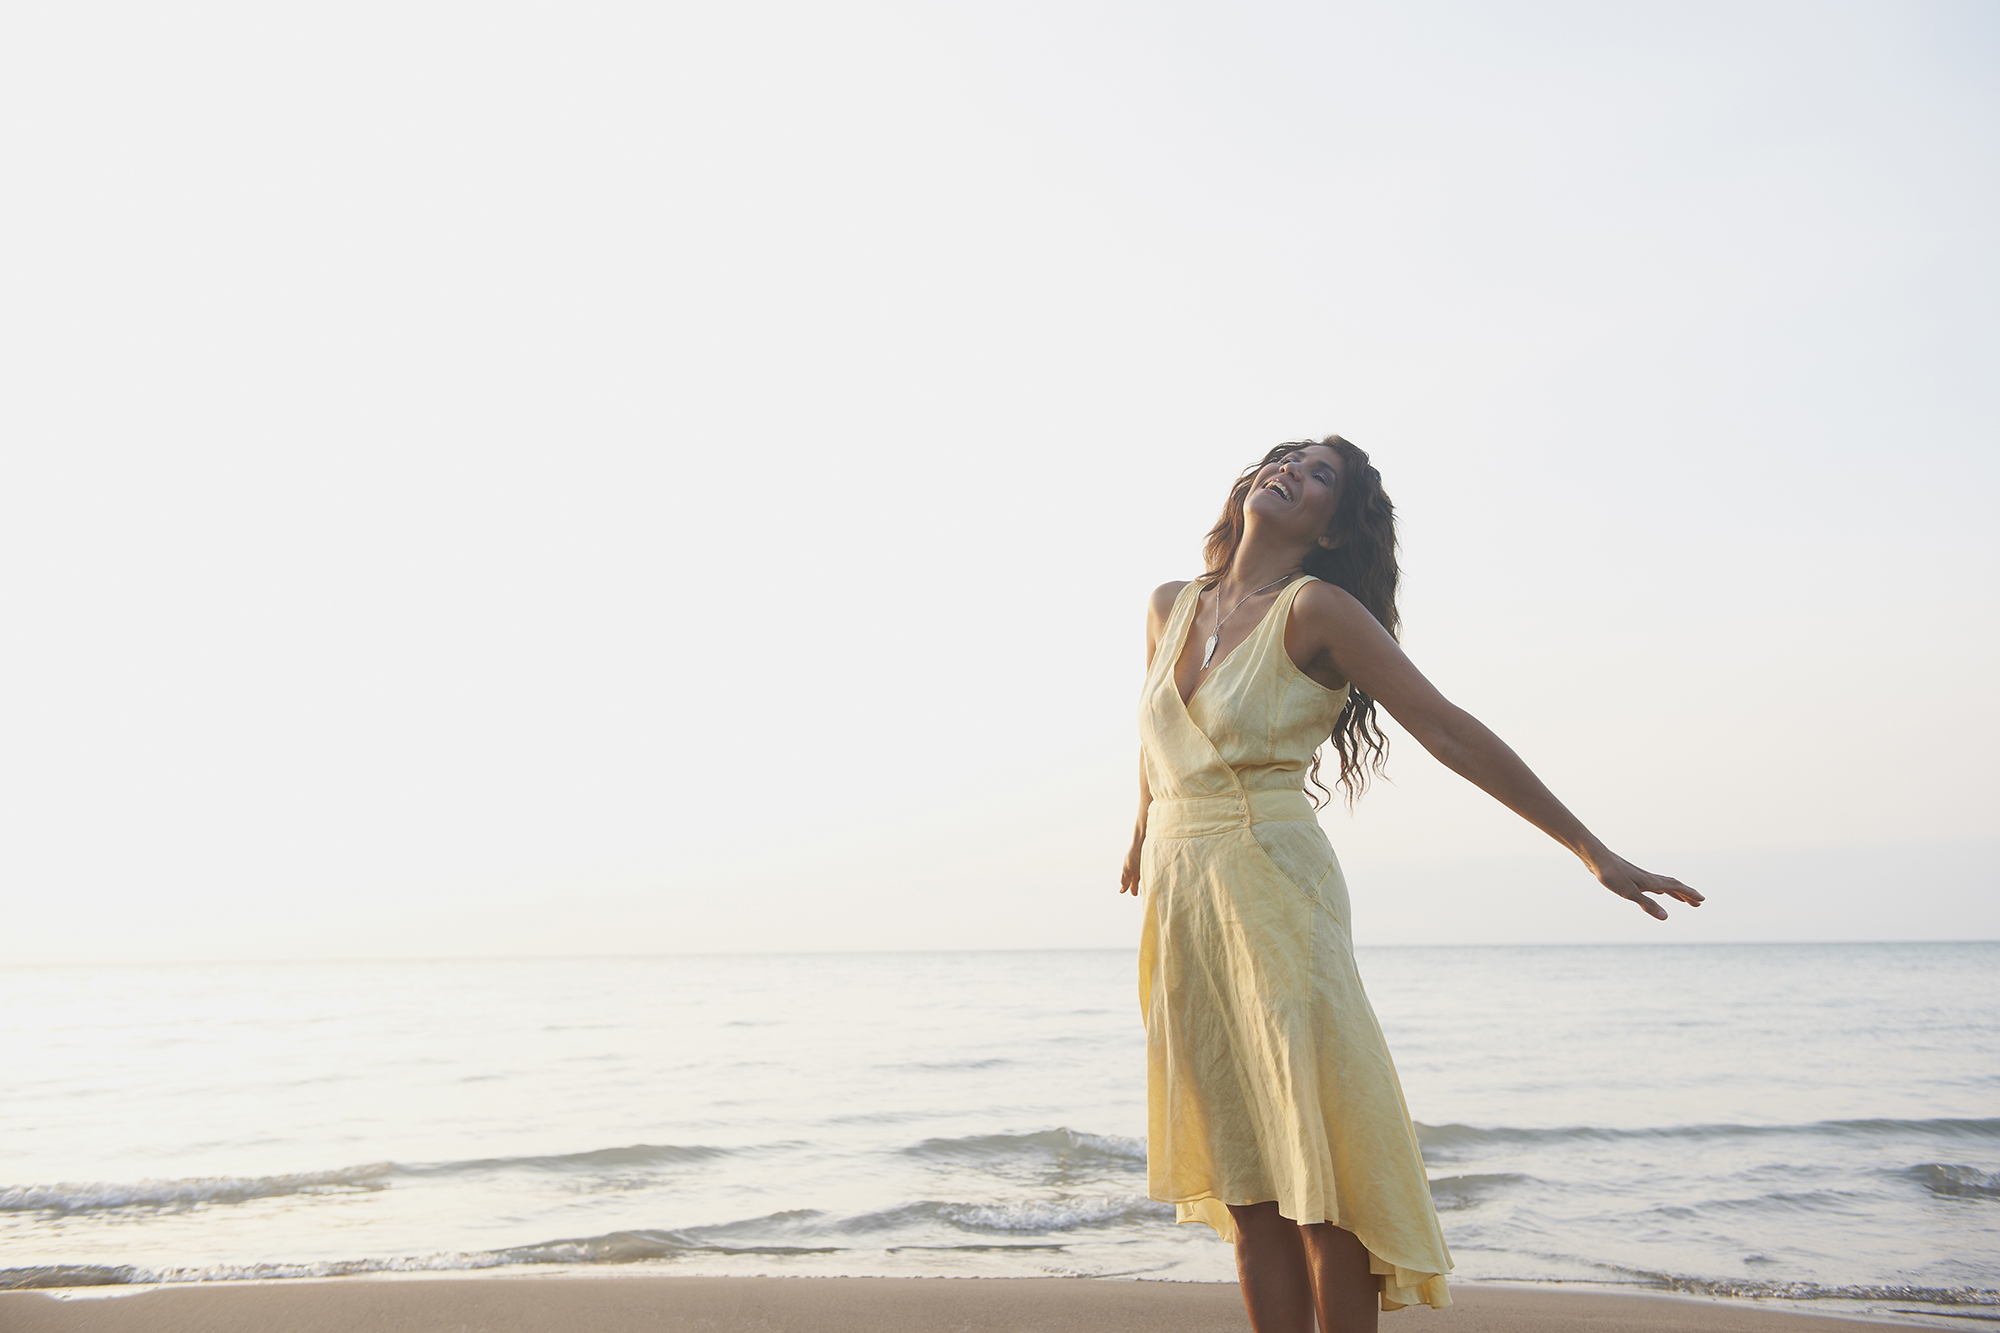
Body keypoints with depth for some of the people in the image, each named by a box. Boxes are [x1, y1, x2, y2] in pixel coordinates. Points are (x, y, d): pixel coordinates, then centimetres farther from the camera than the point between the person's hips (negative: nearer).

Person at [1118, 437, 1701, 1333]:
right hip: (1178, 901, 5)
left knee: (1319, 1178, -3)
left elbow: (1449, 731, -9)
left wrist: (1594, 853, -10)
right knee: (1245, 1191, 7)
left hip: (1273, 893, -5)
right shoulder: (1171, 606, 11)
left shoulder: (1315, 608, -6)